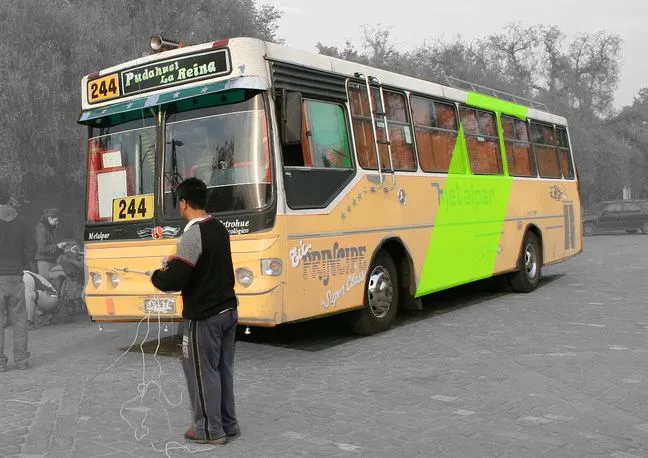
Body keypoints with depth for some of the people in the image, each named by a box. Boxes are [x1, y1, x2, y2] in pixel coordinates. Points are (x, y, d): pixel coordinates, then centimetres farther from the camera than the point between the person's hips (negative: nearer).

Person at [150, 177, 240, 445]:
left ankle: (210, 429, 14)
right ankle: (227, 423, 26)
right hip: (228, 310, 8)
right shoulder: (219, 229, 7)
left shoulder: (193, 235, -19)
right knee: (223, 369, 16)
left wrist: (157, 275, -2)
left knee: (202, 372, 5)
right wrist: (177, 262, 17)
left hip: (204, 316, -8)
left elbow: (175, 281, -22)